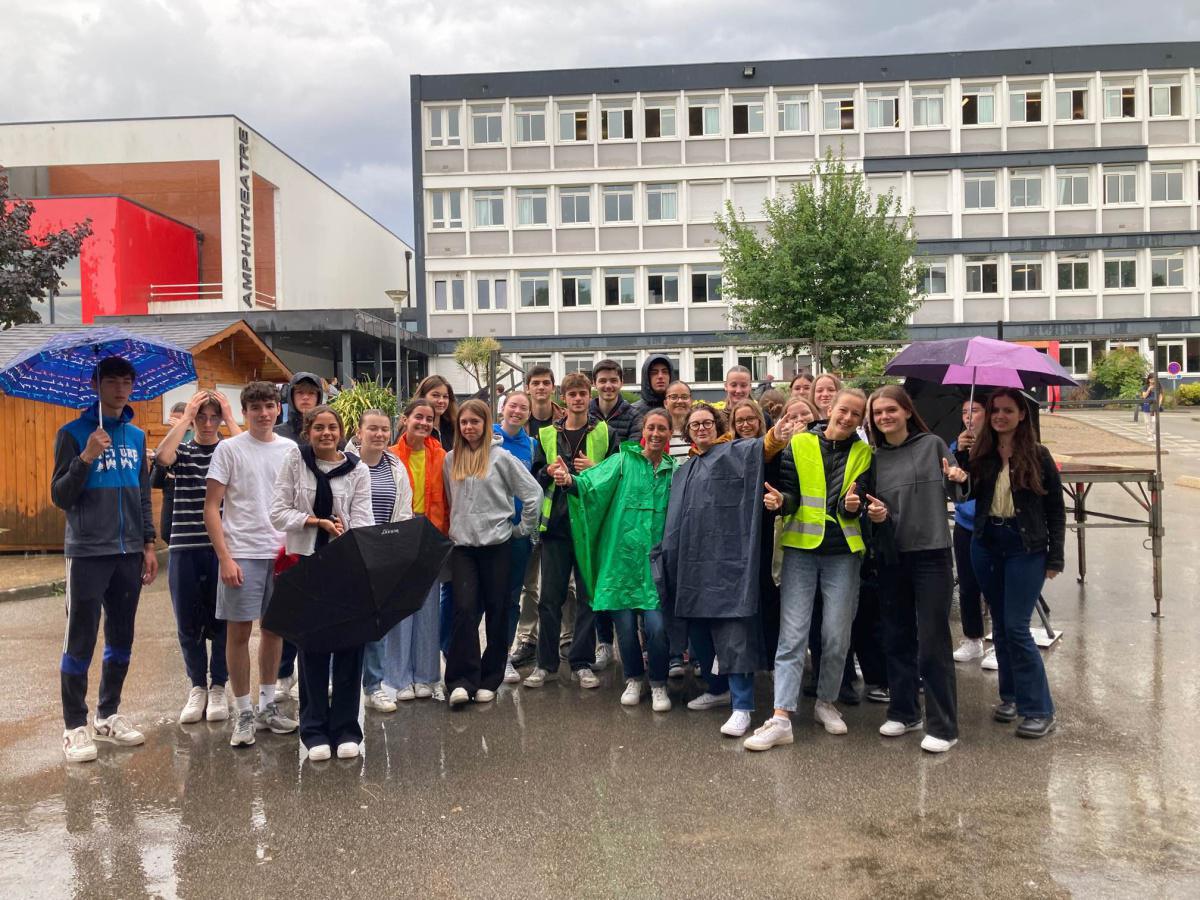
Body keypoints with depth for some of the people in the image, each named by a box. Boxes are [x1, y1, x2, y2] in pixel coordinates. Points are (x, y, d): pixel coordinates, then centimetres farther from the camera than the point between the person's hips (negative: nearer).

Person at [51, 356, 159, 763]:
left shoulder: (137, 436, 11)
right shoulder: (73, 434, -4)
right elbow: (60, 497, -7)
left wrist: (148, 544, 11)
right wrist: (86, 458, -20)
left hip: (128, 554, 5)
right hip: (88, 554, -5)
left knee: (121, 640, 11)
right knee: (80, 642, 0)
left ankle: (108, 716, 24)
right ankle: (75, 726, 10)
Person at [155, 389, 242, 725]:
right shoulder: (181, 451, 5)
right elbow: (162, 457, -18)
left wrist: (230, 419, -11)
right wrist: (186, 417, -13)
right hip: (184, 548, 1)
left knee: (221, 622, 7)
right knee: (188, 623, 9)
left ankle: (218, 687, 22)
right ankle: (197, 687, 26)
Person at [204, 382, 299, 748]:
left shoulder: (290, 450, 7)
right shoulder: (229, 449, -3)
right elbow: (211, 509, -5)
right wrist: (225, 558, -13)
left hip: (282, 552, 4)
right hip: (242, 553, -4)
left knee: (274, 627, 11)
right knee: (239, 631, 1)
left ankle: (267, 705, 24)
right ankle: (243, 713, 13)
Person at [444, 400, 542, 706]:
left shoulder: (501, 457, -4)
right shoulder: (451, 460, 7)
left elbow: (533, 492, -3)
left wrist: (523, 528, 0)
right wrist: (457, 526, 11)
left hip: (496, 543, -2)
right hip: (462, 545, 2)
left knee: (497, 611, 5)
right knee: (465, 609, -8)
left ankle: (488, 679, 17)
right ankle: (461, 680, -3)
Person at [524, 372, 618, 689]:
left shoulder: (605, 434, 5)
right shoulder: (547, 435, 10)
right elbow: (535, 480, 13)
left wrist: (594, 470, -10)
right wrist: (548, 472, -7)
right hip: (555, 523, 1)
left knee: (588, 595, 4)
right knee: (550, 597, 4)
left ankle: (583, 664, 14)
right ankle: (546, 663, 15)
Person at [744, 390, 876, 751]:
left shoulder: (864, 454, 7)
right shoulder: (799, 444, 1)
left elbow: (867, 500, 6)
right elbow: (791, 494, 2)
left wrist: (854, 507, -16)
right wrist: (781, 500, -20)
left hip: (843, 552, 2)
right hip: (801, 548, -2)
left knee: (837, 636, 7)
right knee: (792, 634, -4)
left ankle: (826, 702, 29)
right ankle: (781, 718, -5)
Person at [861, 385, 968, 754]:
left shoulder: (932, 444, -3)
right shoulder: (874, 458, 6)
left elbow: (957, 495, 0)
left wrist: (959, 481, -22)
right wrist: (874, 513, -9)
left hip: (931, 555, -4)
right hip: (891, 557, 4)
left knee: (933, 643, -1)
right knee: (897, 639, 14)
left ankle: (943, 726, 10)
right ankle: (904, 712, 29)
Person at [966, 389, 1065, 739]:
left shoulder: (1038, 456, -4)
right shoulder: (980, 454, 4)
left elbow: (1056, 509, -1)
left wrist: (1055, 557, -3)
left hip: (1025, 549, -4)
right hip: (986, 545, 4)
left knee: (1016, 628, -7)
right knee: (1000, 625, 12)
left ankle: (1040, 711, 2)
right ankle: (1010, 696, 25)